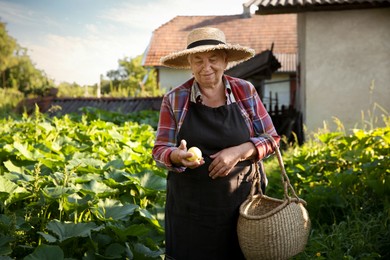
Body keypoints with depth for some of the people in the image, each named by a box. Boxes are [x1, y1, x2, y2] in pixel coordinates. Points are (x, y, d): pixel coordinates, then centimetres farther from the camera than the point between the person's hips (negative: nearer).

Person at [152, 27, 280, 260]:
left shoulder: (245, 92, 0)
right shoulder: (174, 100, -2)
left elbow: (271, 139, 3)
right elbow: (160, 151, -1)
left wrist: (239, 151, -15)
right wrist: (178, 156, -24)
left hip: (239, 202, 1)